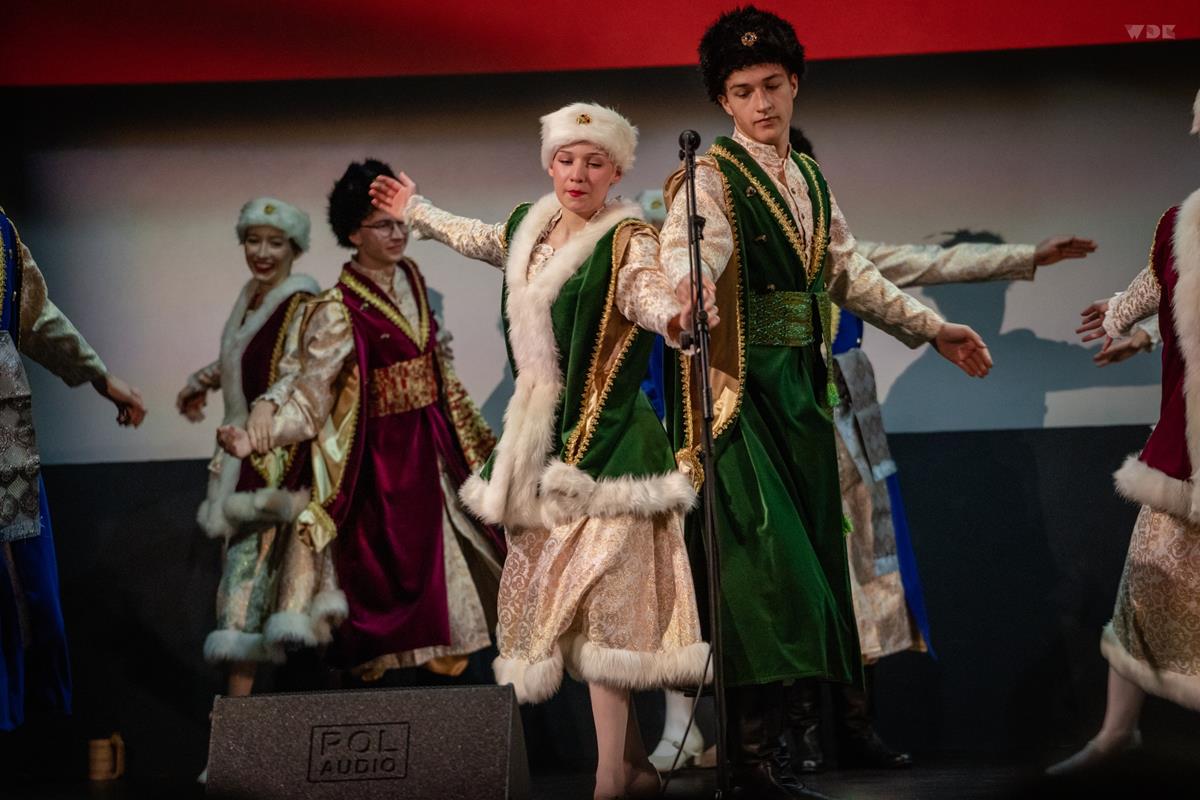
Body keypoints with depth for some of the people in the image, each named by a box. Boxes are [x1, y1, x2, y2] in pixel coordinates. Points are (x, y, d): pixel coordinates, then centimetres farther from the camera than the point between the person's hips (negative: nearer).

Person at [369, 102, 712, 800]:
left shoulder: (625, 239, -9)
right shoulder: (532, 226, 11)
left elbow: (644, 286, -31)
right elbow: (485, 242, 35)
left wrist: (669, 314, -55)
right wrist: (417, 211, 49)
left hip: (604, 440, -8)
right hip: (542, 437, 8)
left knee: (598, 597, -15)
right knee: (558, 590, 9)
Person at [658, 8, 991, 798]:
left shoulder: (811, 177, 15)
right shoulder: (711, 178, -9)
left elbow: (848, 272, 23)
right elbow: (688, 257, -28)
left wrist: (932, 328, 22)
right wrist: (686, 298, -50)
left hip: (801, 383, 8)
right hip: (737, 386, -8)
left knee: (807, 547, 8)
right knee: (765, 555, -13)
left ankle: (777, 721, 18)